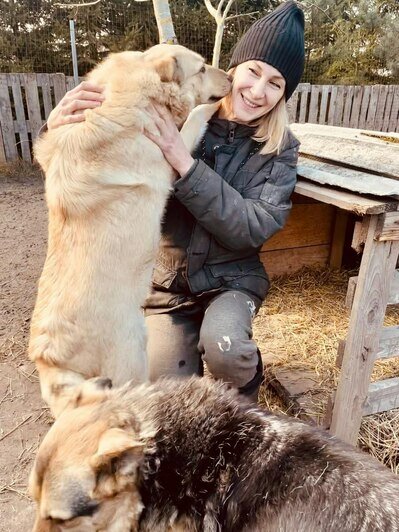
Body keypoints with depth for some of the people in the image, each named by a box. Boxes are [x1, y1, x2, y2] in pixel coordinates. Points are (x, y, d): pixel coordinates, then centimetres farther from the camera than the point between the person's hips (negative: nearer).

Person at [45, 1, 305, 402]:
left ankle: (246, 385, 6)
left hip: (231, 278, 0)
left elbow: (253, 229, -20)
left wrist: (185, 163, -29)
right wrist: (65, 128, -29)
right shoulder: (176, 117, -8)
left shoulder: (280, 149, -6)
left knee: (222, 348, -31)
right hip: (167, 281, 1)